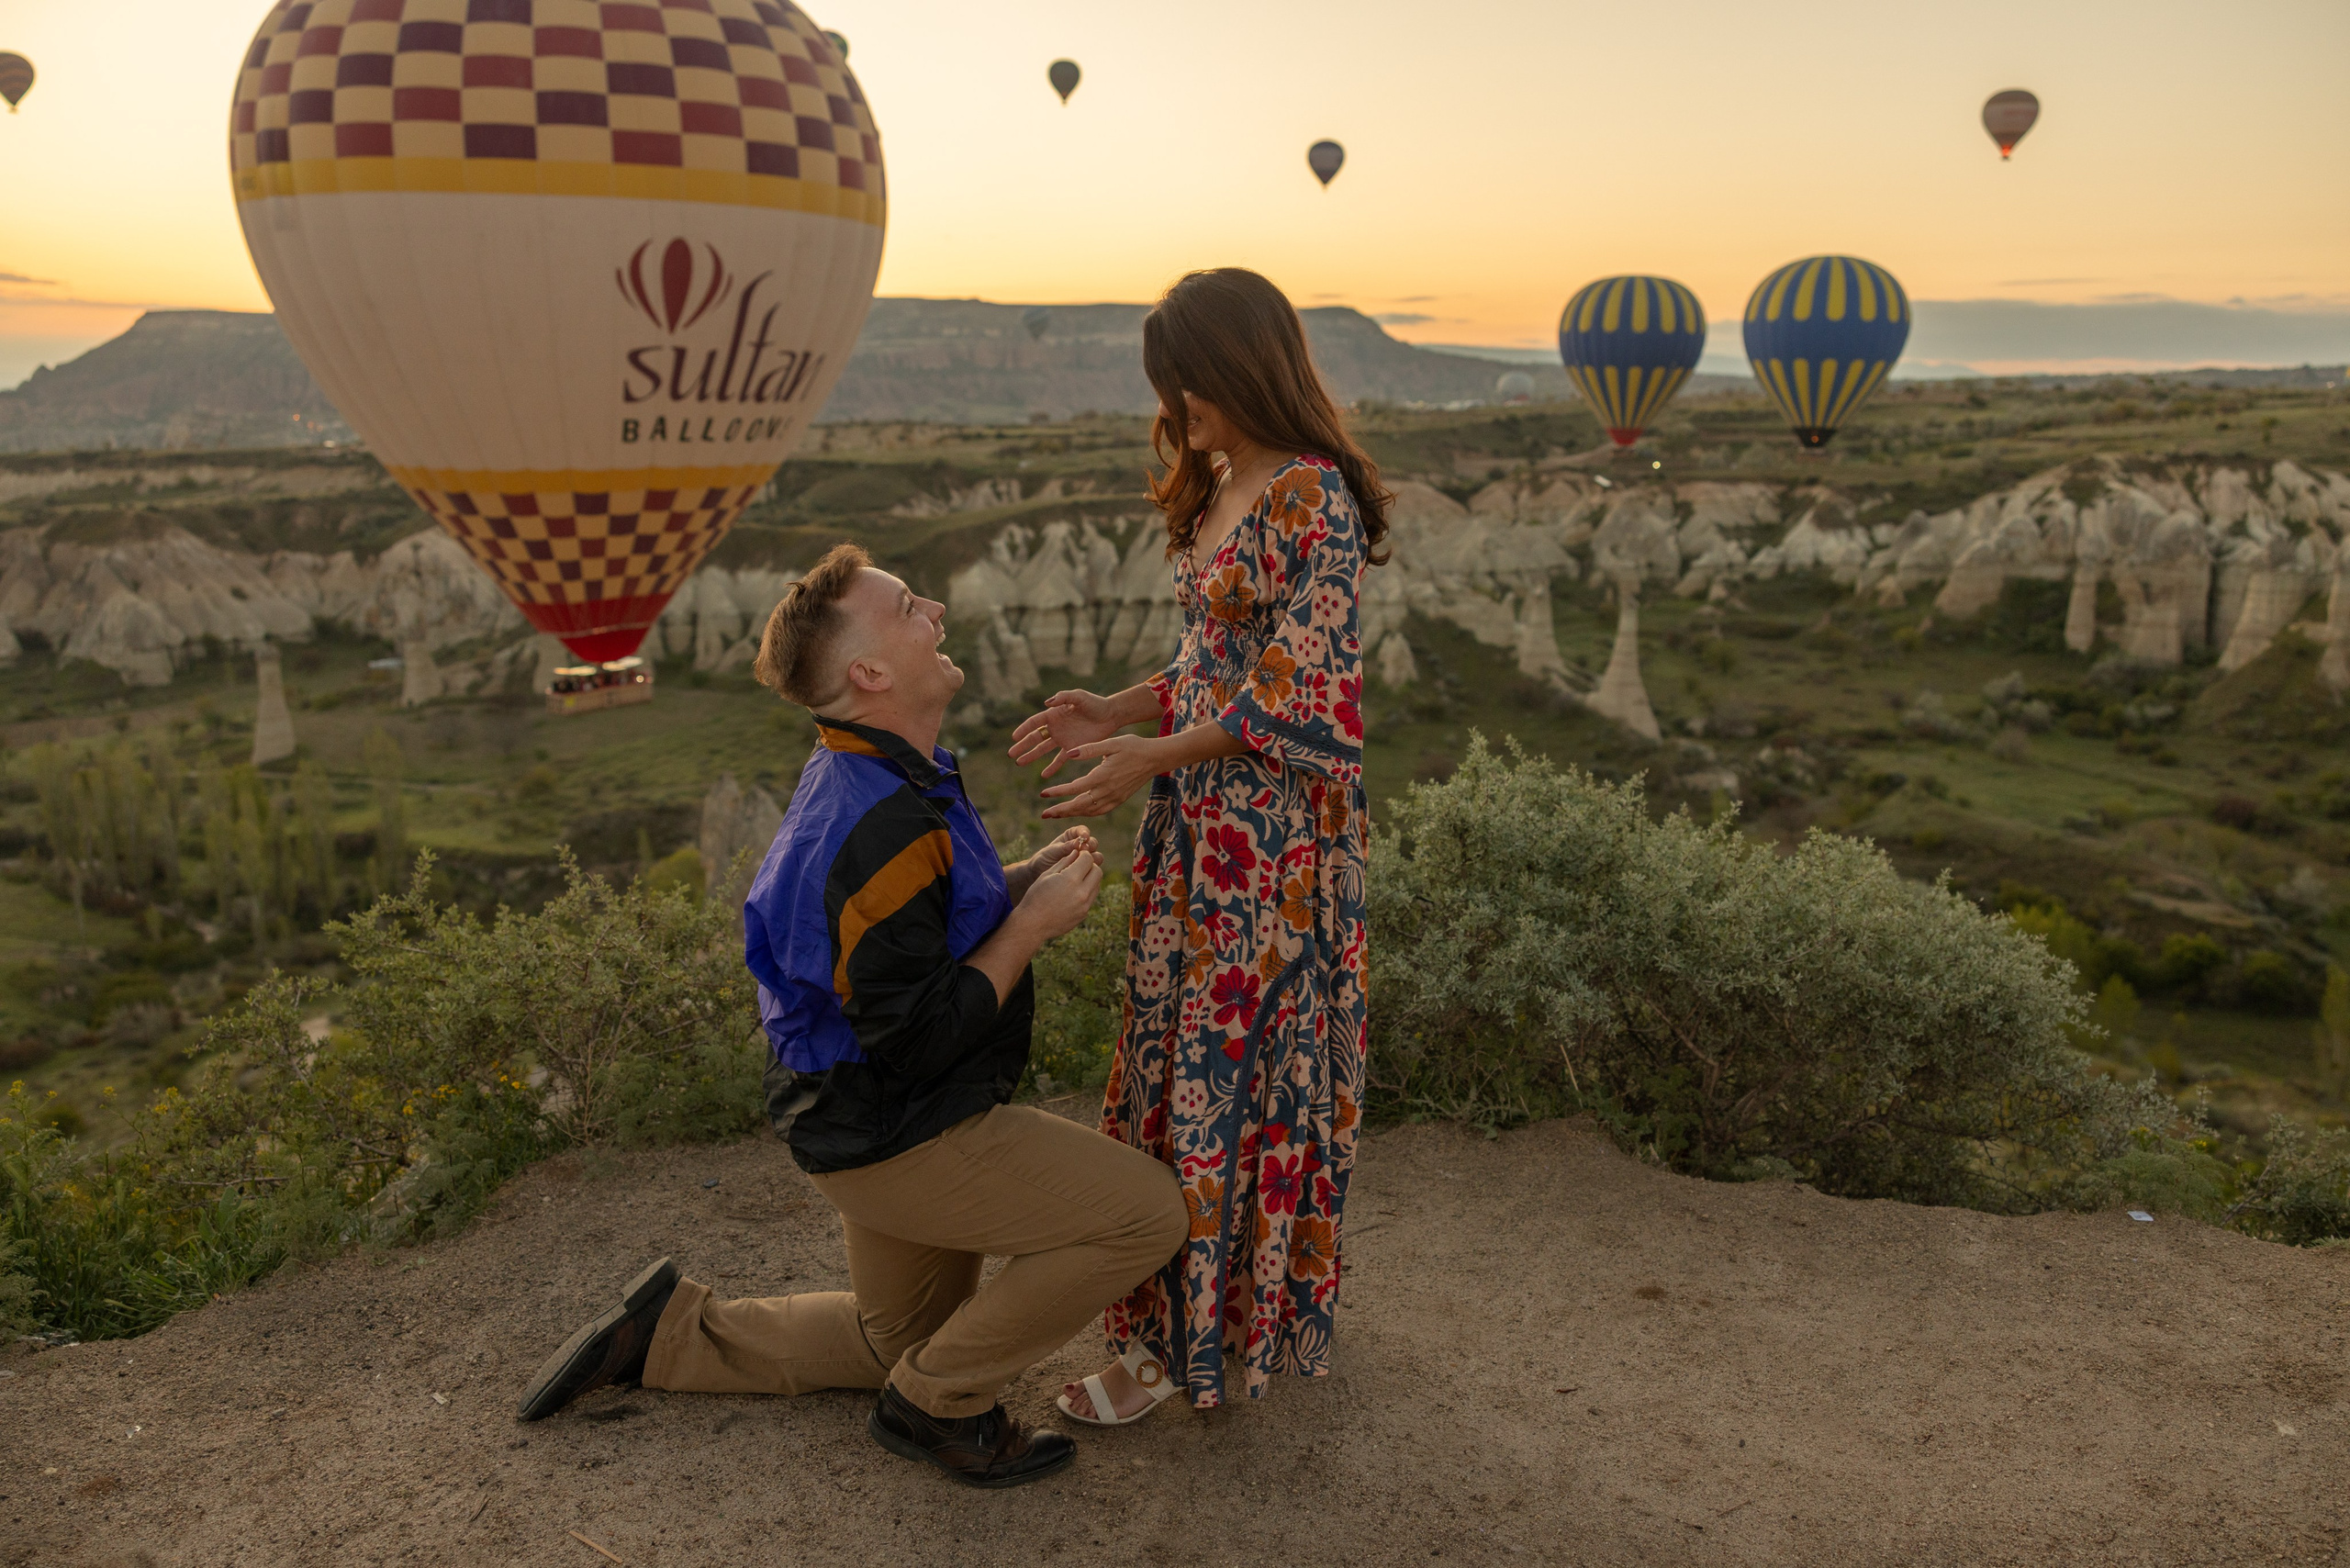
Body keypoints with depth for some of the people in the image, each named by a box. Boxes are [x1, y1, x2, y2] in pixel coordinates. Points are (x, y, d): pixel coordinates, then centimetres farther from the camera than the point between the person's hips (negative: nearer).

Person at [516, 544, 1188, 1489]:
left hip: (870, 1118, 10)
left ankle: (670, 1331, 27)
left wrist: (1025, 880, 1)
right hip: (899, 1137, -10)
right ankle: (939, 1403, 1)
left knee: (901, 1337, 27)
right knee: (1147, 1211, -12)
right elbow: (917, 1039, -28)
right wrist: (1032, 922, -19)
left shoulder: (862, 779, 4)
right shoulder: (889, 827, -29)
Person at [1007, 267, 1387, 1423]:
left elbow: (1303, 701, -19)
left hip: (1271, 830, -9)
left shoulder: (1314, 500, -16)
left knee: (1231, 1067, 1)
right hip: (1199, 821, 9)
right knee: (1178, 1054, 14)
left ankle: (1183, 1337, 17)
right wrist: (1115, 711, 6)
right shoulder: (1223, 488, 13)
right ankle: (1184, 1315, 30)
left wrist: (1153, 756, -21)